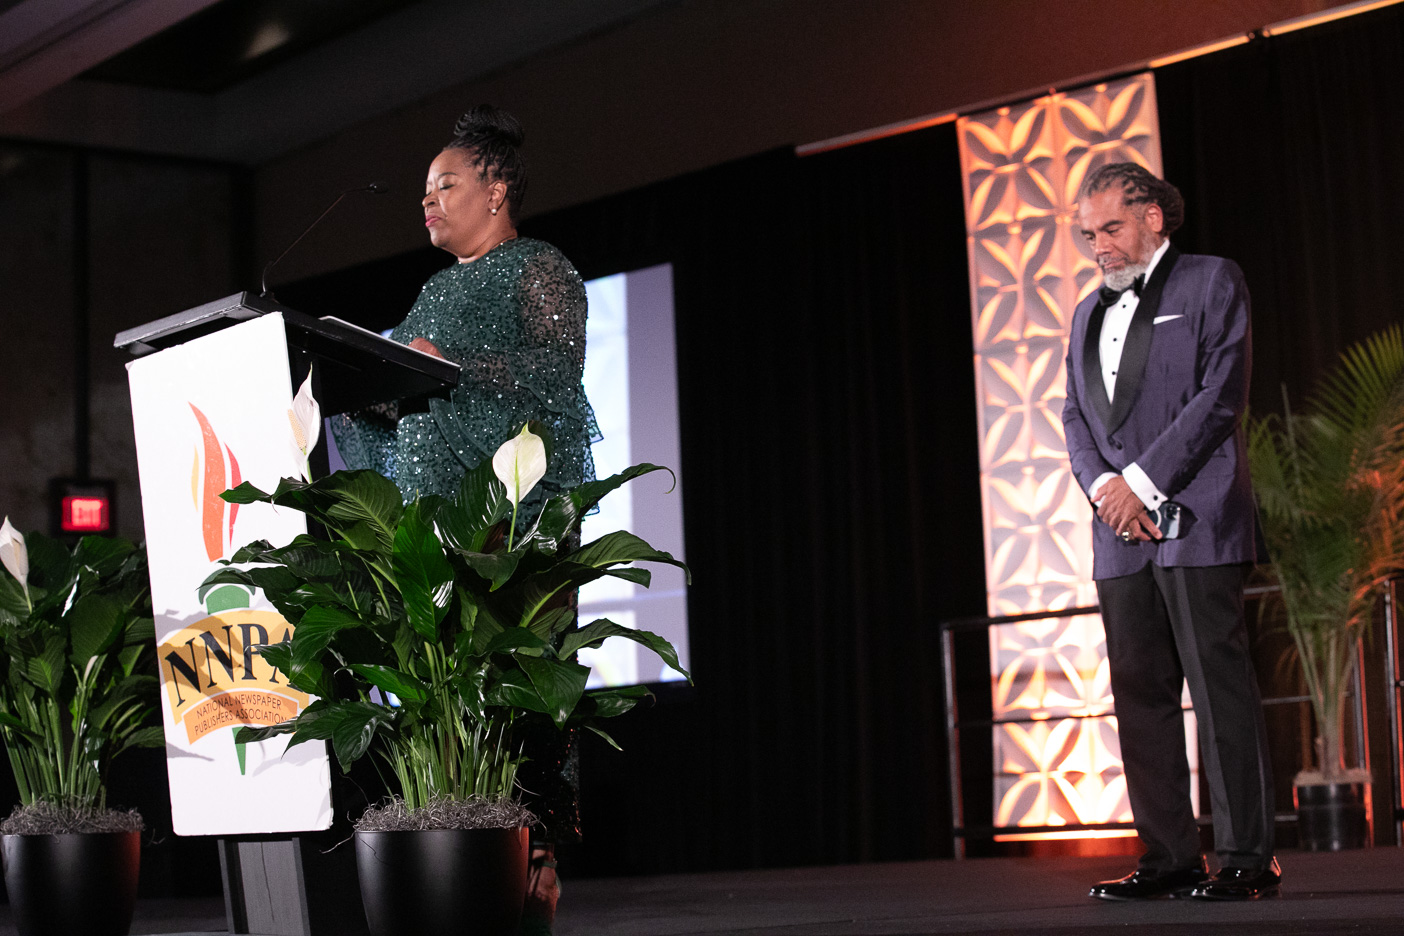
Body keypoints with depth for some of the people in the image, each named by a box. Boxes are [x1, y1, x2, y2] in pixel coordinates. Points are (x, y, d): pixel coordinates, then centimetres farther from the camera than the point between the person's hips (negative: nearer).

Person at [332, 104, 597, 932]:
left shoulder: (541, 270, 4)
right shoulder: (439, 293, 26)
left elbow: (559, 367, -12)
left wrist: (453, 365, -20)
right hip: (437, 501, 7)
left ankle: (539, 857, -15)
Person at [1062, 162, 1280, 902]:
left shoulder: (1210, 282, 4)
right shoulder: (1089, 314, 22)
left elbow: (1221, 393, -7)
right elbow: (1075, 416, 15)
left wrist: (1141, 479, -11)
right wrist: (1103, 485, -5)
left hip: (1196, 519, -6)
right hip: (1120, 535, 6)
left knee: (1220, 687, -8)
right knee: (1140, 693, 3)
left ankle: (1247, 857, -4)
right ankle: (1169, 858, 7)